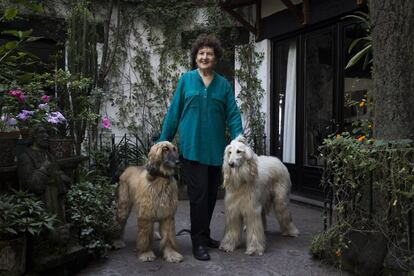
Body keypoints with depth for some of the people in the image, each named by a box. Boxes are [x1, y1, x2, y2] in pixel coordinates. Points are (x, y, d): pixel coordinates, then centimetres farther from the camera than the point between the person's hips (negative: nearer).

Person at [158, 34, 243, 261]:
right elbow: (174, 112, 3)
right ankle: (198, 242, 6)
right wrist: (164, 141, 1)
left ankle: (204, 235, 28)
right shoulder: (186, 80, 3)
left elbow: (233, 114, 3)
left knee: (211, 195, 12)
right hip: (191, 147, -3)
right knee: (199, 194, -5)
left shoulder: (224, 84, 8)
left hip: (215, 148, 3)